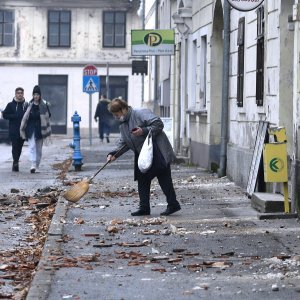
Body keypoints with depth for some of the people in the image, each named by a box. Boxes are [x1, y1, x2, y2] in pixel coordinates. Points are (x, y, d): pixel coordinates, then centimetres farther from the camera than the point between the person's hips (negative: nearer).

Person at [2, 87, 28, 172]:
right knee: (15, 146, -11)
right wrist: (15, 116, -11)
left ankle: (15, 162, 19)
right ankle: (15, 162, -14)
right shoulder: (10, 105, 2)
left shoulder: (26, 105, 7)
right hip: (13, 130, -2)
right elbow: (5, 115, 2)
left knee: (19, 147, 7)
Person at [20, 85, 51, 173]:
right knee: (32, 146, -14)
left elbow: (48, 115, 7)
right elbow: (25, 117, 6)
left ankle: (37, 166, 18)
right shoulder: (29, 104, 2)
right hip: (31, 129, -1)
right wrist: (22, 129, 4)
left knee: (39, 148, 7)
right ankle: (33, 165, -23)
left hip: (40, 129, 1)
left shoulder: (44, 104, 0)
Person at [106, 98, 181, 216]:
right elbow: (123, 143, 16)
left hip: (157, 153, -9)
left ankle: (173, 205, -1)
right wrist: (113, 154, 2)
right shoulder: (123, 125, 15)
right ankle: (144, 208, 11)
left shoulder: (140, 113, -12)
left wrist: (144, 131, -24)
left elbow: (159, 124, -17)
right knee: (142, 180, 6)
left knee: (164, 179, -6)